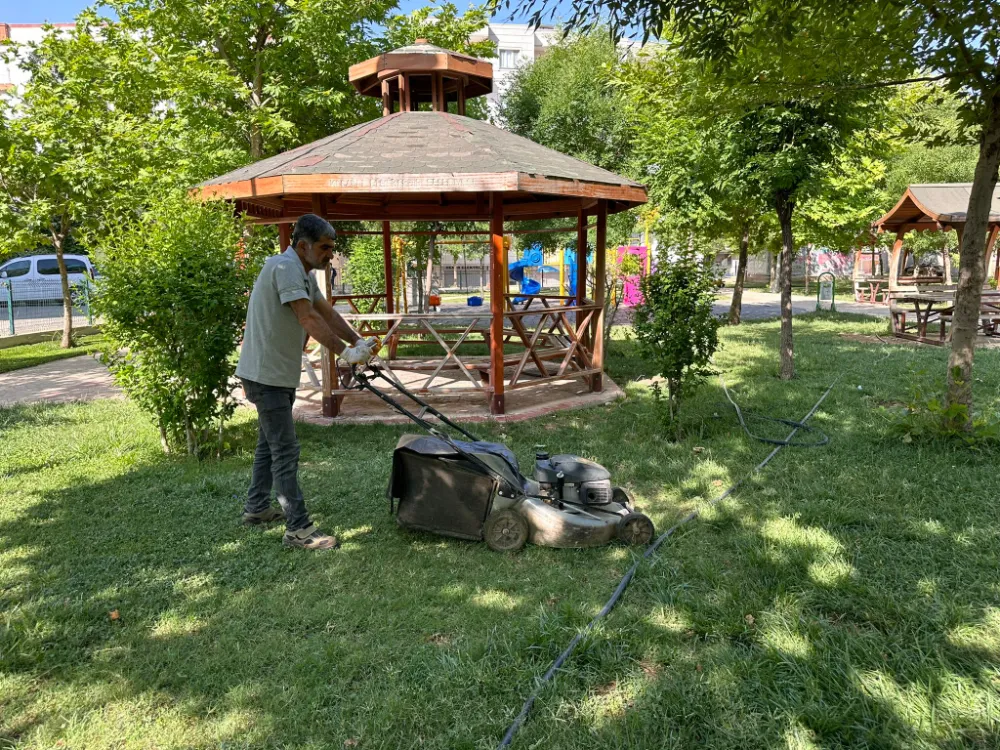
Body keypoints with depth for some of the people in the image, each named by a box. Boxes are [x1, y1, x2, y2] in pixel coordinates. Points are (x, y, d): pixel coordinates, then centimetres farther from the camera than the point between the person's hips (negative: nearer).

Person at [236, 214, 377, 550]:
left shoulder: (304, 274, 13)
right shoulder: (284, 267, -19)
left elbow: (328, 312, 9)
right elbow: (309, 318, -27)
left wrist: (359, 341, -2)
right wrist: (346, 353, -28)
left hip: (279, 374, 11)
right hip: (266, 375, -11)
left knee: (269, 443, 20)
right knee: (286, 451, -8)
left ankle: (256, 507, 34)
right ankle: (298, 528, -3)